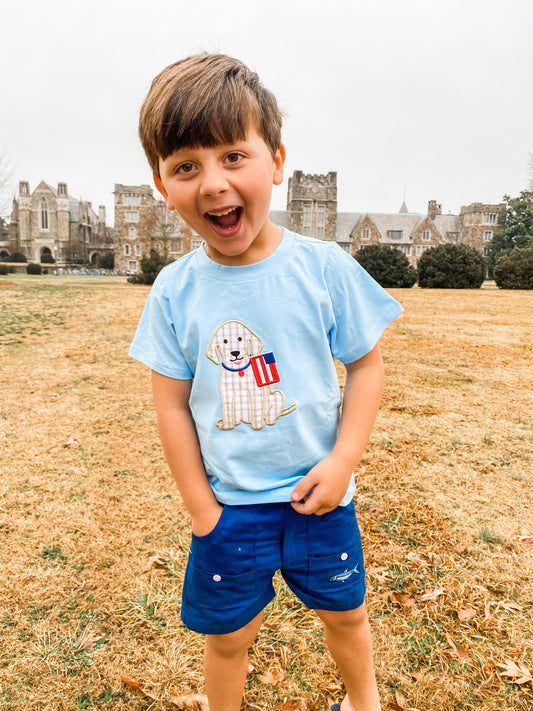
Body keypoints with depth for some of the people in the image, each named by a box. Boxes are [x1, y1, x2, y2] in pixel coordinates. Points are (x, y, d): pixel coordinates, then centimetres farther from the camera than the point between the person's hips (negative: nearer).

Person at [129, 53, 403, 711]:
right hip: (228, 503, 0)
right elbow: (172, 405, -5)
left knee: (344, 610, 23)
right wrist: (202, 510, -5)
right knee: (227, 632, 18)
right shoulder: (174, 290, -10)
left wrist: (342, 460, -14)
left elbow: (367, 363, -4)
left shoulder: (324, 267, -13)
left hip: (318, 493, 1)